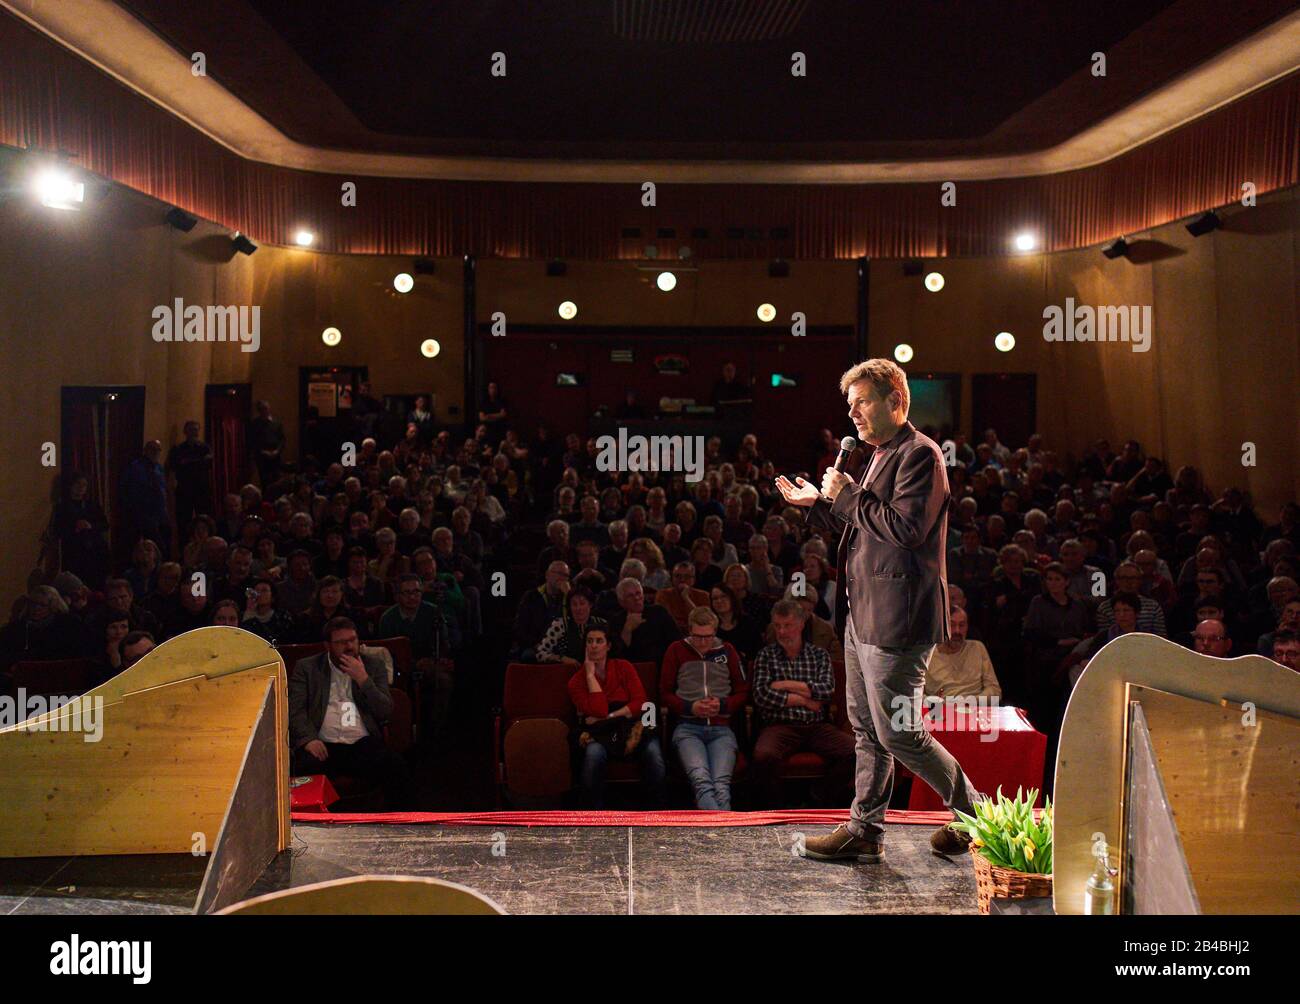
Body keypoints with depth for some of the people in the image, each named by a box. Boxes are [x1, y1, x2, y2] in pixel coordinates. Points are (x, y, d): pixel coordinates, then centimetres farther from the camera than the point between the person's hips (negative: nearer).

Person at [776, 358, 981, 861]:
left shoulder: (920, 454, -13)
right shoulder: (881, 456, 18)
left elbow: (907, 527, -25)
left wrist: (848, 495, -16)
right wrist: (818, 504, 16)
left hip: (896, 618, -10)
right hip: (863, 612, 10)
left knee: (898, 733, -4)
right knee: (866, 727, 14)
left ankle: (973, 810, 14)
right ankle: (865, 828, 24)